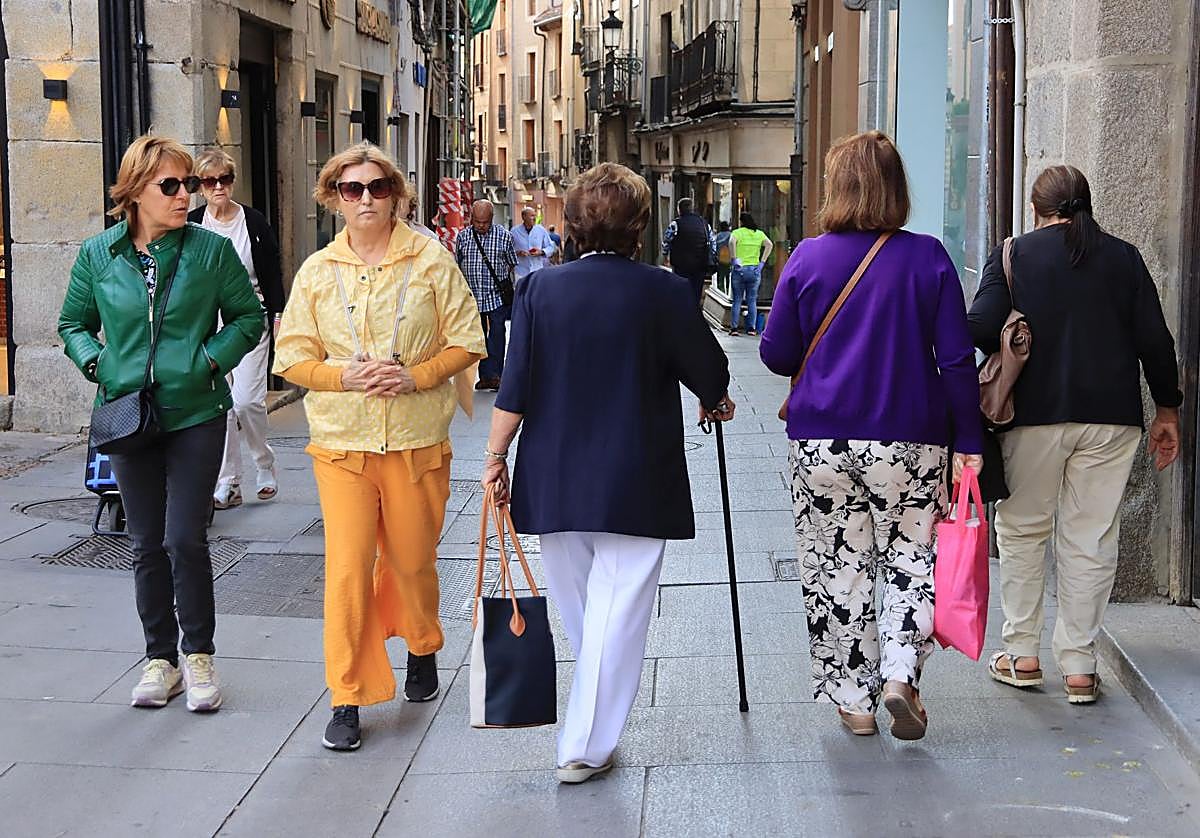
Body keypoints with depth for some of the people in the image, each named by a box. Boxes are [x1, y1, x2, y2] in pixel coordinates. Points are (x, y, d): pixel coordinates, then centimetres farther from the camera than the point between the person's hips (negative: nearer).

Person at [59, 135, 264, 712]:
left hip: (195, 415, -2)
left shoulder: (211, 250, -4)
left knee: (184, 539, -7)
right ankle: (160, 659, 22)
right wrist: (95, 363, -4)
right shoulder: (98, 254, 2)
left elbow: (249, 317, 5)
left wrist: (212, 357, -10)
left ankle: (198, 655, 12)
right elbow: (74, 322, 14)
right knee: (147, 545, 9)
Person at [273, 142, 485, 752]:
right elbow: (292, 359, 5)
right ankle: (347, 698, 3)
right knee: (347, 567, -7)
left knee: (412, 559, 12)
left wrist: (416, 376, -15)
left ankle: (421, 646, 43)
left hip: (417, 441, 0)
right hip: (341, 444, 0)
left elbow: (465, 343, 2)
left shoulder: (431, 262, 1)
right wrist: (345, 376, -13)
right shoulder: (317, 271, 4)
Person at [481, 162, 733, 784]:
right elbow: (709, 369, 4)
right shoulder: (663, 292, -7)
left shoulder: (540, 289, -4)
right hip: (635, 485, -3)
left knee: (574, 606, 19)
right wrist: (718, 404, 25)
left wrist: (495, 457, 3)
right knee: (617, 610, 2)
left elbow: (515, 388, -6)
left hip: (554, 478, 3)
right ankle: (586, 747, 2)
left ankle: (587, 733, 36)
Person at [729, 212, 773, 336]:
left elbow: (732, 242, -22)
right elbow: (769, 244, -6)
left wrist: (734, 259, -16)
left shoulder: (737, 232, -1)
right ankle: (752, 328, 6)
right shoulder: (759, 233, 8)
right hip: (755, 270, 2)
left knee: (736, 300, 4)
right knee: (752, 301, 8)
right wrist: (762, 262, -5)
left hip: (739, 269, -2)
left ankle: (734, 327, 1)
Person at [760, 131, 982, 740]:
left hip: (822, 442, 0)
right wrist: (968, 443, 2)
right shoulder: (928, 258, -3)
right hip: (911, 440, 0)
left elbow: (776, 355, 3)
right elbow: (956, 360, -3)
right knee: (911, 559, 15)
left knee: (836, 569, 10)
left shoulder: (808, 259, -3)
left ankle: (852, 700, 17)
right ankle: (900, 673, -1)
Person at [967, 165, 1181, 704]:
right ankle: (1079, 667, 8)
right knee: (1091, 539, 6)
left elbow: (981, 327, -11)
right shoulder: (1123, 257, 6)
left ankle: (1021, 655, 16)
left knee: (1023, 528, 14)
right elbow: (1155, 340, 3)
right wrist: (1167, 410, 12)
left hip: (1034, 415, -1)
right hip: (1112, 416, 2)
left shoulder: (1013, 255, 0)